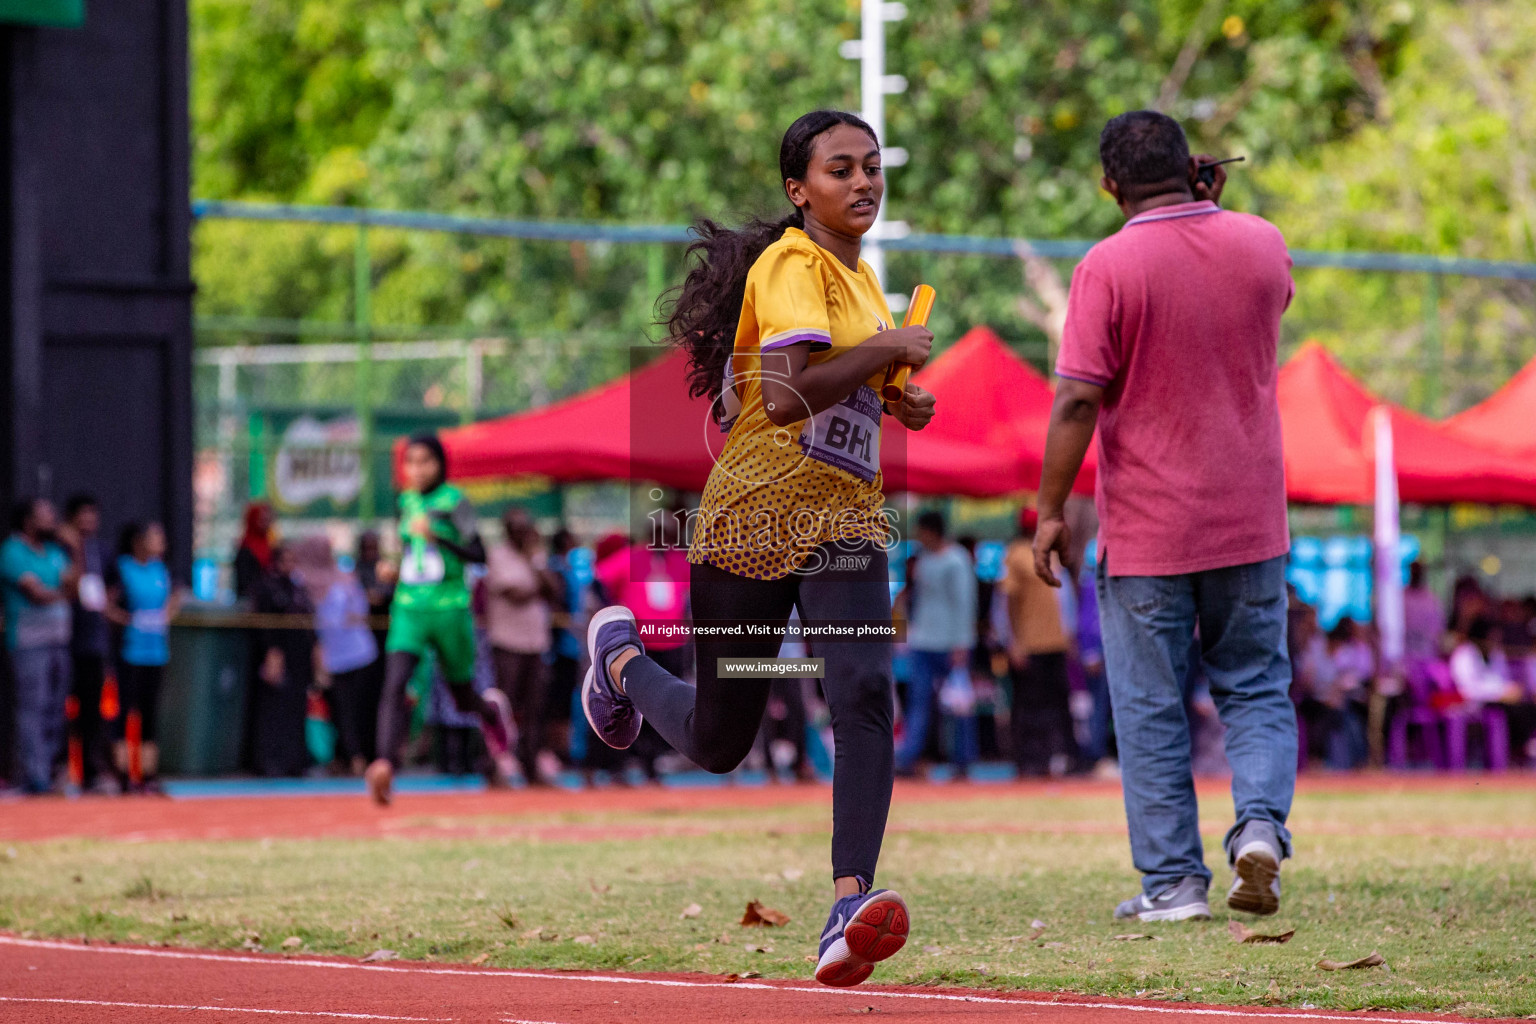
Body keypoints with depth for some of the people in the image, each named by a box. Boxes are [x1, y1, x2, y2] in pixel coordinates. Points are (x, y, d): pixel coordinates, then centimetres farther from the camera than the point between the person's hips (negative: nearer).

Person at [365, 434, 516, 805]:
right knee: (394, 686, -19)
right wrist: (394, 565, 9)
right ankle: (386, 765, -32)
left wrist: (437, 537, -27)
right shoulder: (407, 501, 10)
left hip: (450, 610, -3)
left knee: (463, 697, 11)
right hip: (409, 608, 3)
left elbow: (478, 553, -15)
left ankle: (493, 709, 47)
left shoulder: (454, 501, -7)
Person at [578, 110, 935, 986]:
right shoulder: (791, 266, -13)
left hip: (844, 518, 6)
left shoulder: (859, 273, 14)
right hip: (758, 509, -6)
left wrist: (892, 400, 9)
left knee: (866, 694, -22)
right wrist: (890, 349, -19)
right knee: (718, 742, 9)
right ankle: (621, 653, 43)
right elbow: (786, 396, -27)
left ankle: (851, 908, -29)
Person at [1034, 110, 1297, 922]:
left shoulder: (1109, 267, -13)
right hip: (1249, 520, 3)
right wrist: (1211, 210, 17)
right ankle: (1261, 821, -9)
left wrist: (1050, 509, -8)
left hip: (1146, 528, -3)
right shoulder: (1261, 245, 1)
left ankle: (1172, 881, 5)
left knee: (1150, 708, 5)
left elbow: (1079, 399, -16)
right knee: (1255, 688, 14)